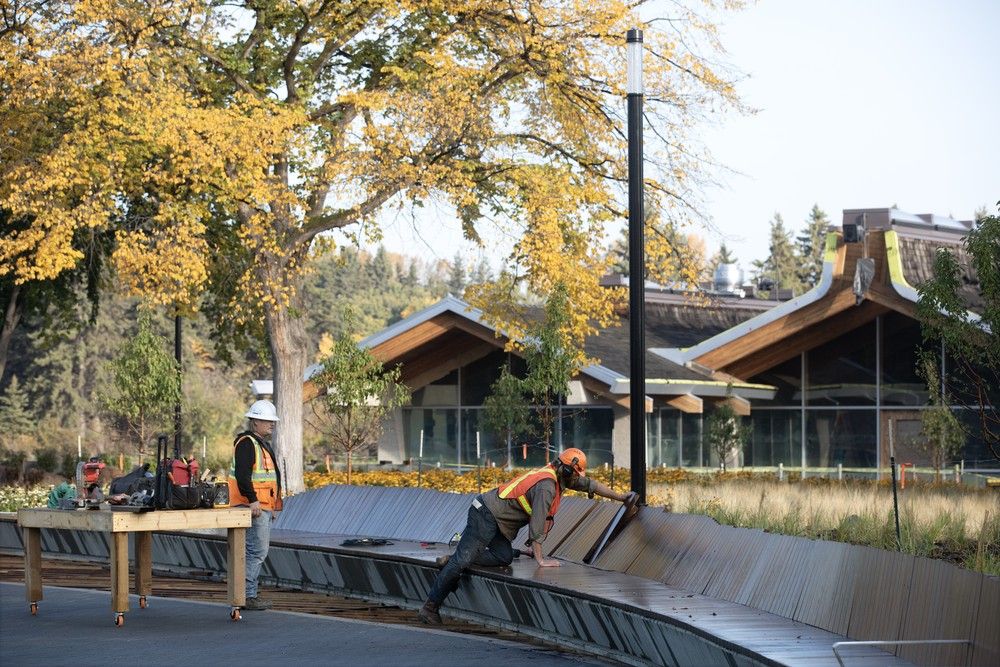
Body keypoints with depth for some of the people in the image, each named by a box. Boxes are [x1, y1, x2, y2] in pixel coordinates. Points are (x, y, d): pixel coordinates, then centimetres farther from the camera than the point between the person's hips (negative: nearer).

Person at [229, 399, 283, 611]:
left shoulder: (263, 444, 22)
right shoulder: (246, 443, -12)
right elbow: (242, 475, -23)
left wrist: (273, 506, 28)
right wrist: (252, 500, -27)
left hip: (263, 507, 11)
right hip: (253, 507, -11)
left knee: (257, 551, 12)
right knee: (257, 551, -12)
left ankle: (250, 594, 17)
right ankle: (247, 596, -11)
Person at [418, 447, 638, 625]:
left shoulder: (557, 474, 7)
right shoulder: (547, 486, -22)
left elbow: (589, 484, 21)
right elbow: (537, 524, -21)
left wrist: (620, 497, 25)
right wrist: (540, 559, -16)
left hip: (499, 524, 10)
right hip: (486, 514, -10)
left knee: (504, 558, -4)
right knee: (462, 560, -13)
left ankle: (453, 560, 3)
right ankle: (430, 607, -12)